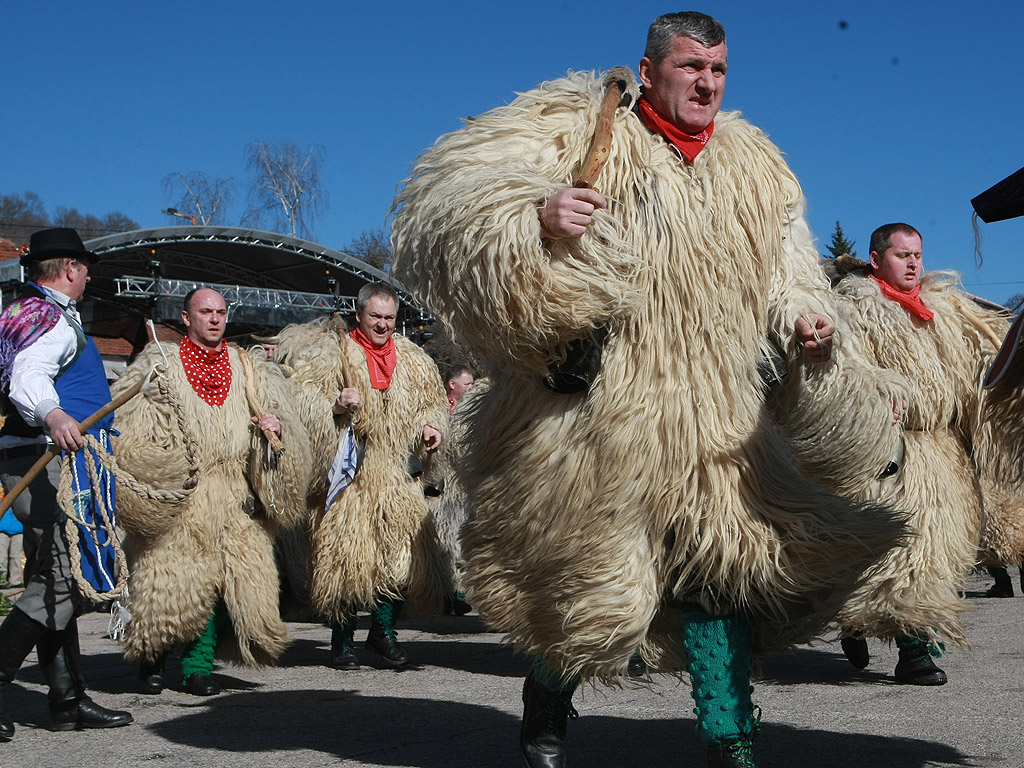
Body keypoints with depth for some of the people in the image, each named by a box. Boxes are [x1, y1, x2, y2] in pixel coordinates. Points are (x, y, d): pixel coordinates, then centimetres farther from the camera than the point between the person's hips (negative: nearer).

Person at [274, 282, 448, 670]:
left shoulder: (412, 359, 15)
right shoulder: (330, 352, 2)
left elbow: (431, 402, 25)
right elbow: (302, 396, -4)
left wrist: (430, 426, 5)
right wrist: (335, 405, -22)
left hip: (398, 476, 4)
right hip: (349, 475, -3)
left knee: (402, 551, -3)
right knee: (346, 554, -5)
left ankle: (384, 630, 16)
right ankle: (342, 638, 12)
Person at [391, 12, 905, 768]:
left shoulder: (753, 163, 11)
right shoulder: (580, 129, -5)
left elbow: (786, 261, 23)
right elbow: (449, 190, -13)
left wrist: (800, 315, 2)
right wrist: (534, 214, -32)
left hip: (712, 420, 4)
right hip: (597, 415, -4)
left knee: (721, 571, 4)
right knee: (589, 581, 7)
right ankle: (546, 706, 36)